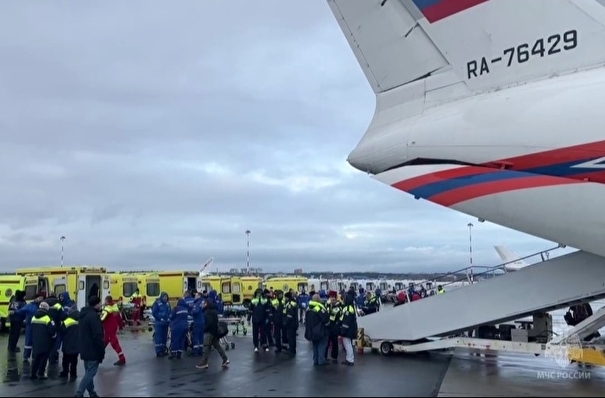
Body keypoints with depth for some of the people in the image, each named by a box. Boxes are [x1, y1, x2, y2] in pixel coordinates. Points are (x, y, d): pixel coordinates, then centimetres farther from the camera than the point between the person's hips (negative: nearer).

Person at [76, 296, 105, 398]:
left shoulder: (83, 314, 13)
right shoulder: (94, 316, -19)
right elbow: (97, 336, -22)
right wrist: (102, 350, -14)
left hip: (84, 349, 10)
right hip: (93, 350, -10)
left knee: (88, 372, 15)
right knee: (90, 373, -6)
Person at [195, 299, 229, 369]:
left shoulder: (207, 312, -16)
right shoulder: (214, 311, 13)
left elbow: (209, 322, -24)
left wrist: (204, 329, -12)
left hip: (209, 332, -9)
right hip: (215, 331, 9)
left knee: (206, 347, -4)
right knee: (217, 346, 11)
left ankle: (204, 363, -1)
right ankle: (225, 359, 8)